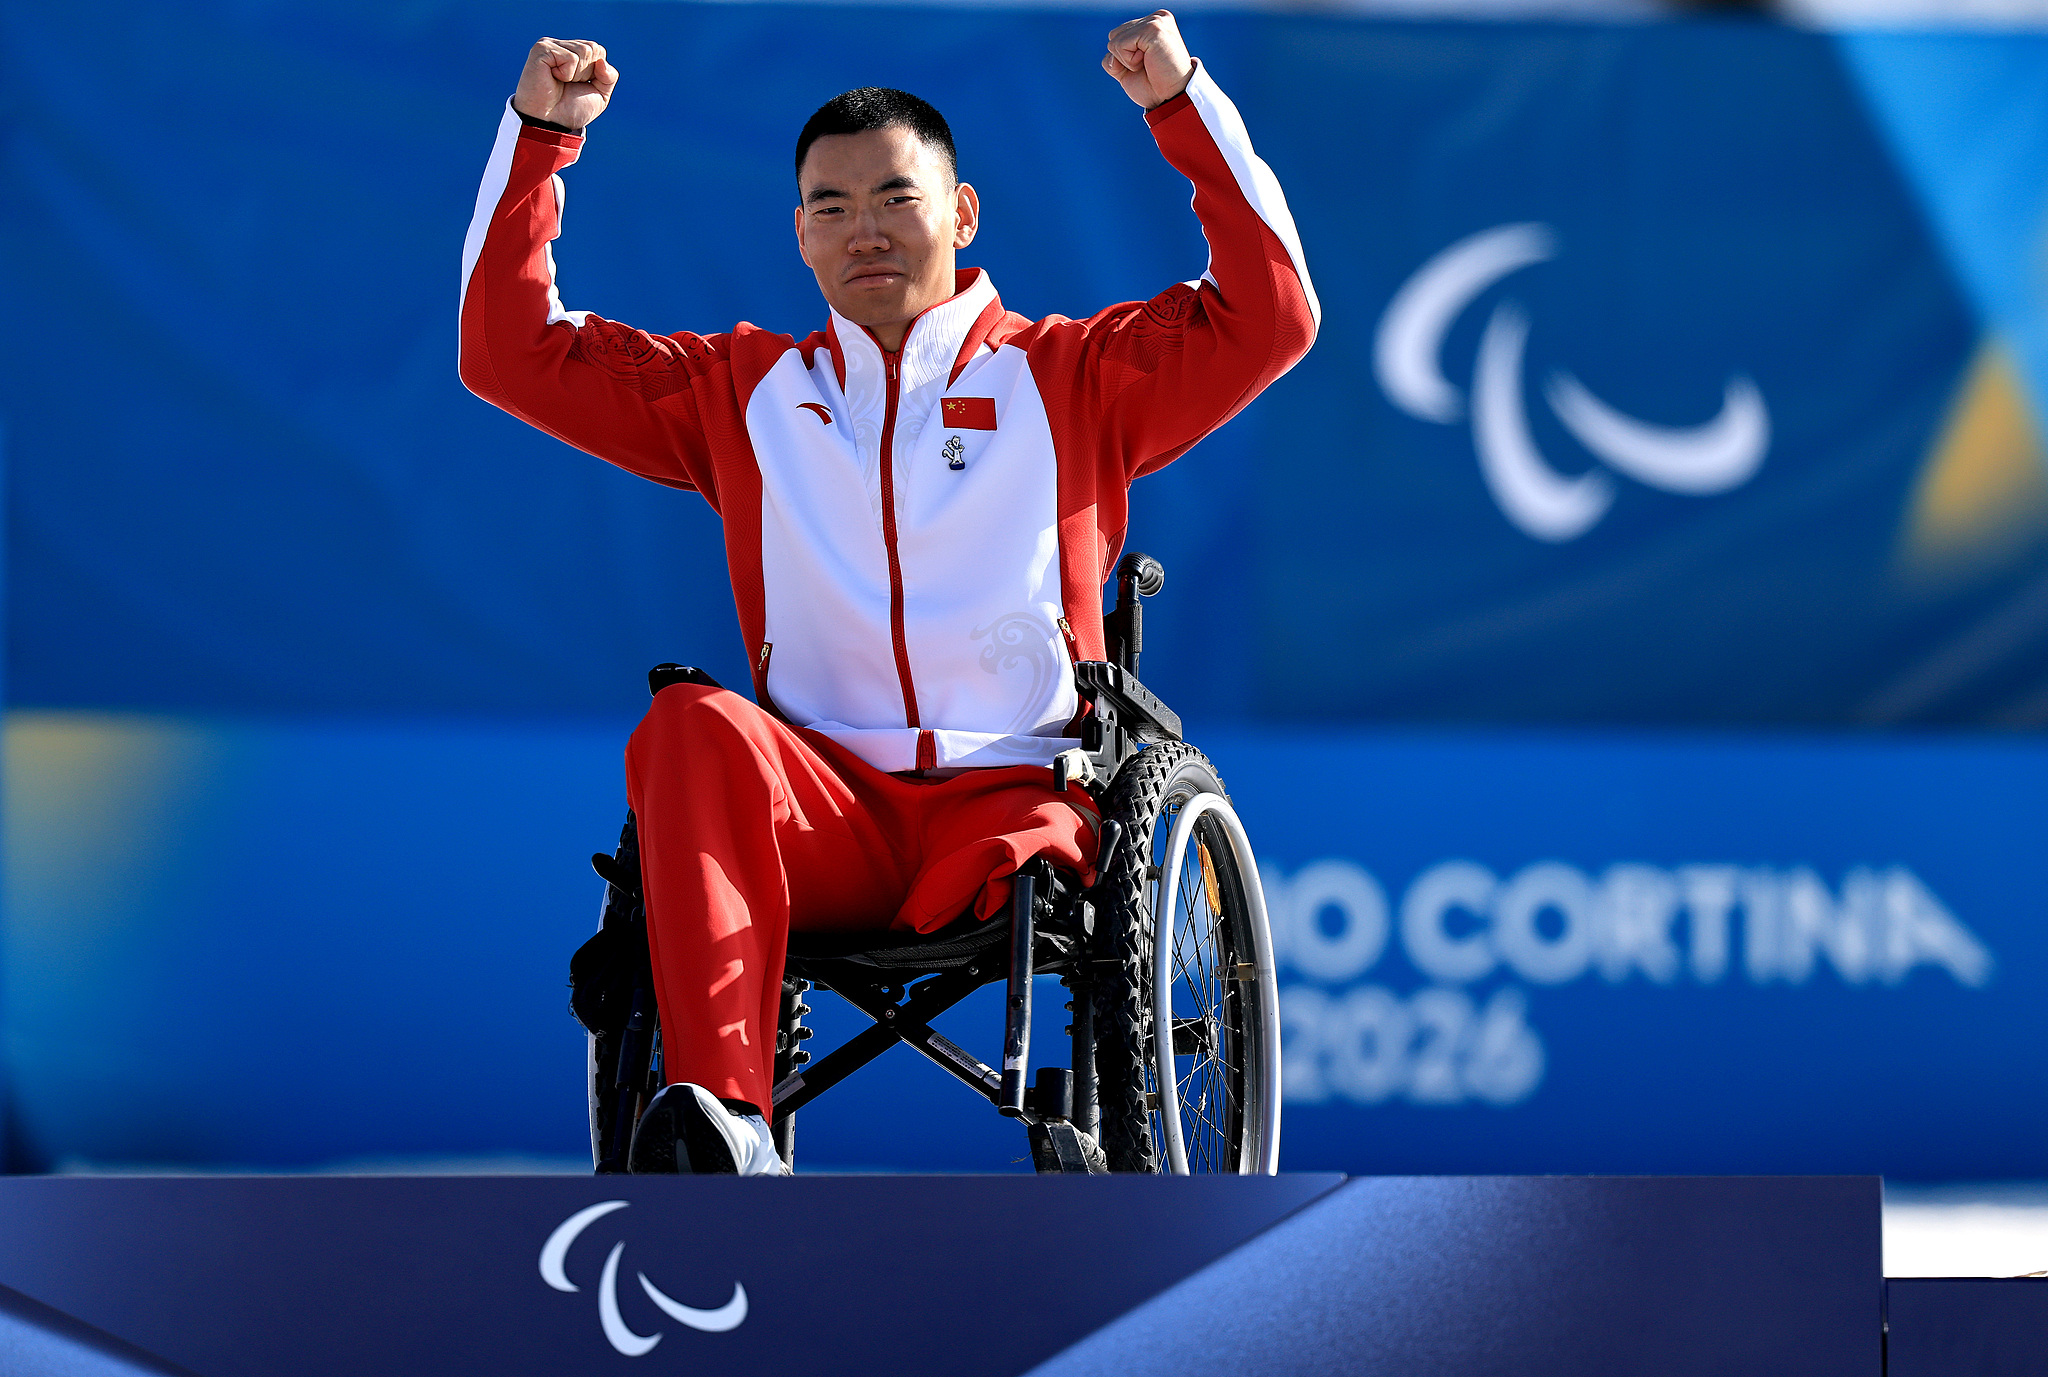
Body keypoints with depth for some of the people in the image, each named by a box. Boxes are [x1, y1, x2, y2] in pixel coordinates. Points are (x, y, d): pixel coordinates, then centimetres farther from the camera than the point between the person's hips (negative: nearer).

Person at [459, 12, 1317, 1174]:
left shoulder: (1071, 378, 15)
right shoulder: (744, 389, 21)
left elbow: (1271, 314, 4)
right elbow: (512, 353, 21)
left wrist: (1184, 105, -2)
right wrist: (539, 135, 12)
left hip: (1010, 799, -1)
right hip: (822, 813, 1)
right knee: (695, 727, -33)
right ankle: (719, 1129, -49)